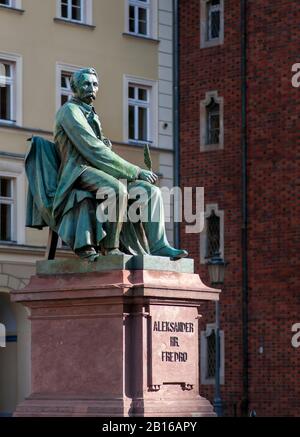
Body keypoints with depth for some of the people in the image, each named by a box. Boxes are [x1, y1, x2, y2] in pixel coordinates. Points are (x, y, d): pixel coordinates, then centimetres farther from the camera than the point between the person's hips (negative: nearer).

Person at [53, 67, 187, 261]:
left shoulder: (92, 115, 29)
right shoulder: (70, 111, -1)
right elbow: (94, 150, -12)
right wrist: (136, 171, -13)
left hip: (99, 172, 9)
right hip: (79, 172, -9)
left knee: (151, 191, -10)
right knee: (118, 190, -38)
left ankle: (158, 246, -20)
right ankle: (110, 248, -29)